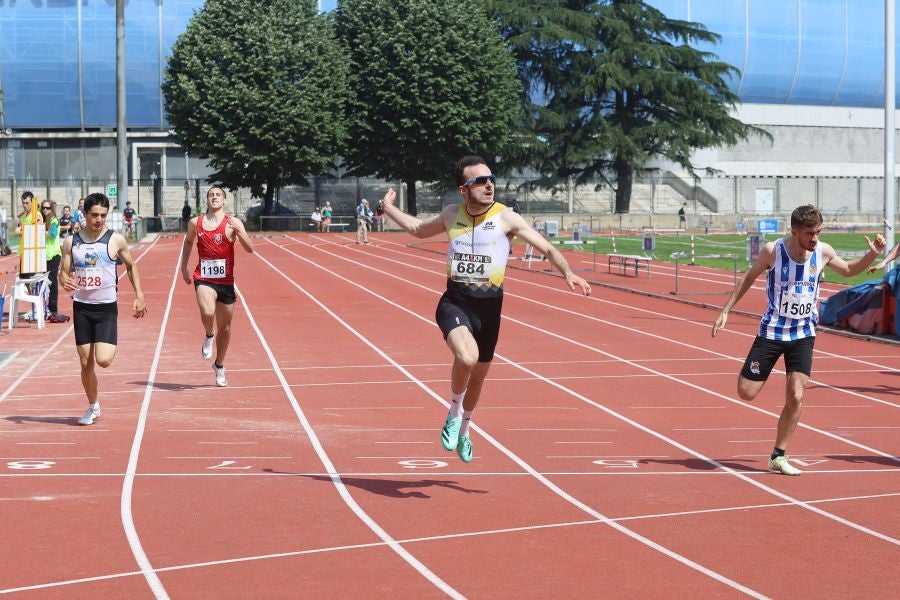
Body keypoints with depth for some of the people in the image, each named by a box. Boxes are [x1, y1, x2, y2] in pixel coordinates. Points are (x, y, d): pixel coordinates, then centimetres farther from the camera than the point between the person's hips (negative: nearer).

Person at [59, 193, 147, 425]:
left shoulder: (115, 240, -5)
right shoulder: (71, 242, 0)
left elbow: (131, 266, 10)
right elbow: (63, 273, 5)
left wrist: (139, 296, 5)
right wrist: (65, 281, -19)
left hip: (107, 308, -2)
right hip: (81, 307, 2)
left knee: (103, 360, -17)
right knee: (85, 362, 5)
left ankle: (110, 347, 20)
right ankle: (93, 407, 23)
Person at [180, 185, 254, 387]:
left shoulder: (233, 223, -5)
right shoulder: (195, 223, 3)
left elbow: (250, 249, -14)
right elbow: (188, 242, 23)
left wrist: (237, 229, -28)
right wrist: (184, 267, 19)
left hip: (225, 281, 1)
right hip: (204, 279, 0)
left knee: (225, 327, 11)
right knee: (207, 313, -29)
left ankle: (219, 366, 33)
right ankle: (209, 336, 6)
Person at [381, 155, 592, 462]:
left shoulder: (506, 218, -6)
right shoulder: (452, 214, 2)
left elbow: (547, 248, -9)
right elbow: (419, 229, 24)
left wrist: (568, 273, -26)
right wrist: (389, 208, 27)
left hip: (488, 306, 1)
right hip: (454, 302, -1)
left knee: (478, 376, 16)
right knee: (467, 357, -30)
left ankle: (463, 431, 44)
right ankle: (454, 414, -3)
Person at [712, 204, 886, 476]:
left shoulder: (823, 252, -6)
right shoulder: (773, 251, -14)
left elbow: (848, 270, 16)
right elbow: (749, 278, 2)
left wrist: (872, 255, -1)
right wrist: (726, 310, 3)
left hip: (803, 333, 2)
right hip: (772, 330, -2)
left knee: (796, 397, -8)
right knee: (746, 392, -5)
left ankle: (778, 457, 6)